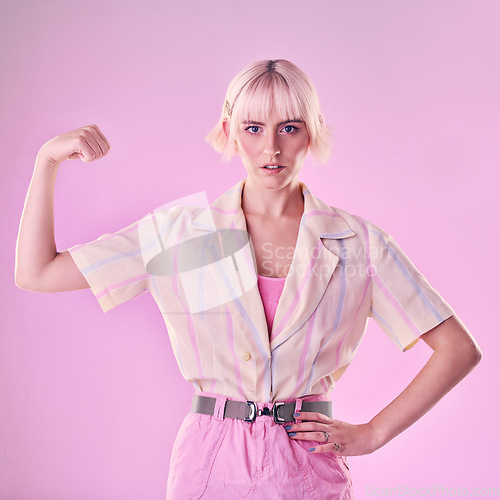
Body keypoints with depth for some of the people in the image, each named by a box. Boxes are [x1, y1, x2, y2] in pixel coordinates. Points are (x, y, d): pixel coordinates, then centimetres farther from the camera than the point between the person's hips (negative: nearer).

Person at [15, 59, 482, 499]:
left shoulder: (357, 242, -4)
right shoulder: (178, 229, -2)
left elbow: (459, 350, 0)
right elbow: (36, 273, -1)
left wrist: (372, 434, -3)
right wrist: (48, 158, -8)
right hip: (211, 462, 1)